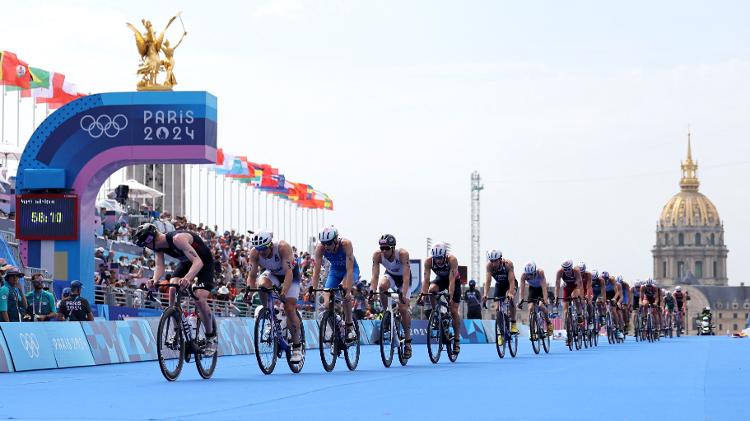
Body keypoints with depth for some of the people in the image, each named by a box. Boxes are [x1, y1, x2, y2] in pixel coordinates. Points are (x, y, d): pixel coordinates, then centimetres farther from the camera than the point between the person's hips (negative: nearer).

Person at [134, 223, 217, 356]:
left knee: (199, 299, -21)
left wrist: (187, 278, -62)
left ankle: (211, 337, -1)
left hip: (204, 262, -7)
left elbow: (198, 261, -45)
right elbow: (159, 266, -20)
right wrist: (155, 280, -44)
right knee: (172, 289, -16)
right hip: (186, 262, 7)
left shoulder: (177, 239, -37)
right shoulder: (158, 246, -13)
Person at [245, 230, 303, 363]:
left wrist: (284, 291, -54)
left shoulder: (283, 247, -36)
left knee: (289, 309, -14)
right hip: (272, 273, 3)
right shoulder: (254, 253, -25)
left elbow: (289, 272, -41)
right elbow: (252, 275, -22)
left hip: (290, 274, -3)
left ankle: (297, 347, -1)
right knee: (262, 286, -31)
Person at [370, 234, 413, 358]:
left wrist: (404, 294, -52)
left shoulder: (402, 254, -36)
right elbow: (375, 275, -31)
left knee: (403, 308, -14)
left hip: (403, 277, -2)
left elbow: (406, 277, -41)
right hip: (390, 275, 2)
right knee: (382, 286, -34)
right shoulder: (377, 255, -28)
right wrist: (372, 290, -48)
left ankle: (407, 340, 0)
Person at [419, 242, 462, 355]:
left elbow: (452, 280, -40)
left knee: (454, 311, -8)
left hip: (454, 280, -2)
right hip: (440, 279, 3)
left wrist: (450, 296, -49)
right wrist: (422, 295, -42)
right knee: (432, 289, -33)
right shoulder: (429, 261, -28)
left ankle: (457, 340, 1)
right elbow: (426, 280, -30)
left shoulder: (452, 260, -35)